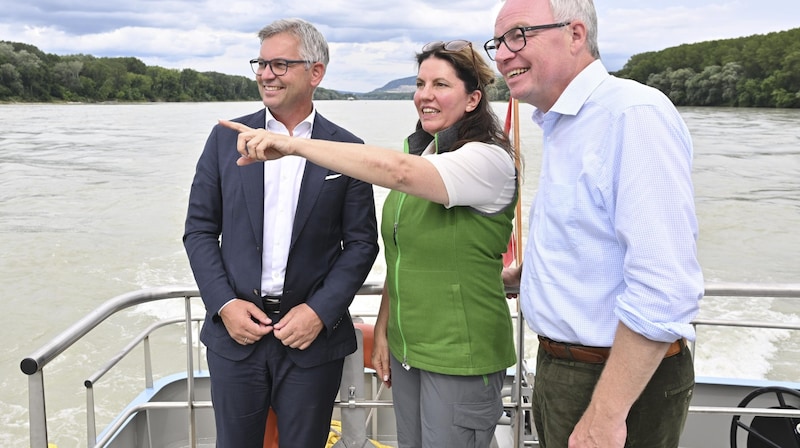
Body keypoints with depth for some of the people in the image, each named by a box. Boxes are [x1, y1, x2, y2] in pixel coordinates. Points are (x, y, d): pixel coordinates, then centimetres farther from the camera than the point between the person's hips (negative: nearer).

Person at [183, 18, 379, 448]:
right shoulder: (226, 137, 3)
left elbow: (361, 242, -1)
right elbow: (199, 229, 3)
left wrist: (320, 311, -12)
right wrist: (224, 305, -8)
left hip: (313, 334, -1)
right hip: (235, 330, 2)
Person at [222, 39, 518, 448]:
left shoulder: (489, 158, -16)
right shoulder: (418, 152, 9)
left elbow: (397, 171, -34)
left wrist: (294, 144, -34)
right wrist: (382, 329, 9)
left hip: (461, 356, -7)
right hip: (405, 348, 7)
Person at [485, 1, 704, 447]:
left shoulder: (635, 113, -21)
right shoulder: (562, 126, 10)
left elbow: (664, 288, -28)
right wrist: (520, 274, 28)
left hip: (623, 382, -9)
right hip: (559, 367, 9)